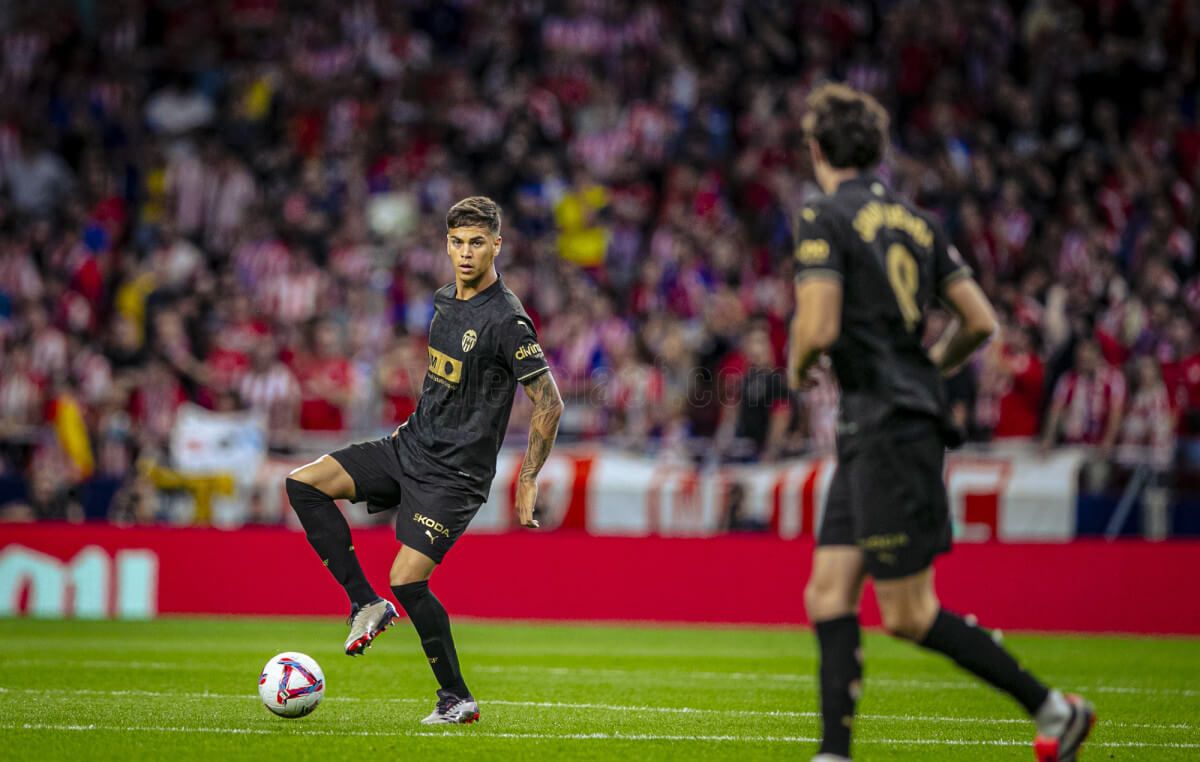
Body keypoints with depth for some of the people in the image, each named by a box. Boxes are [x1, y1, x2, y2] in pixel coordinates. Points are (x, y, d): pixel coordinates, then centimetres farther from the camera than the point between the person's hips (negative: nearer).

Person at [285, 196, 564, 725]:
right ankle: (366, 604, 1)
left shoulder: (506, 320, -17)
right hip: (410, 445, 8)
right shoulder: (444, 300, 8)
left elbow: (549, 403, -15)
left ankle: (457, 698, 1)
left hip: (456, 473, -8)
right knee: (303, 483, -5)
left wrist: (527, 481, -14)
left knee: (407, 580, -16)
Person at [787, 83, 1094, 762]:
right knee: (828, 596, 7)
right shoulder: (915, 221, 12)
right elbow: (980, 321, 10)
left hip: (887, 429, -9)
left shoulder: (826, 219, -10)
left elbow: (819, 328, -20)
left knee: (909, 615, -4)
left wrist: (797, 368, 2)